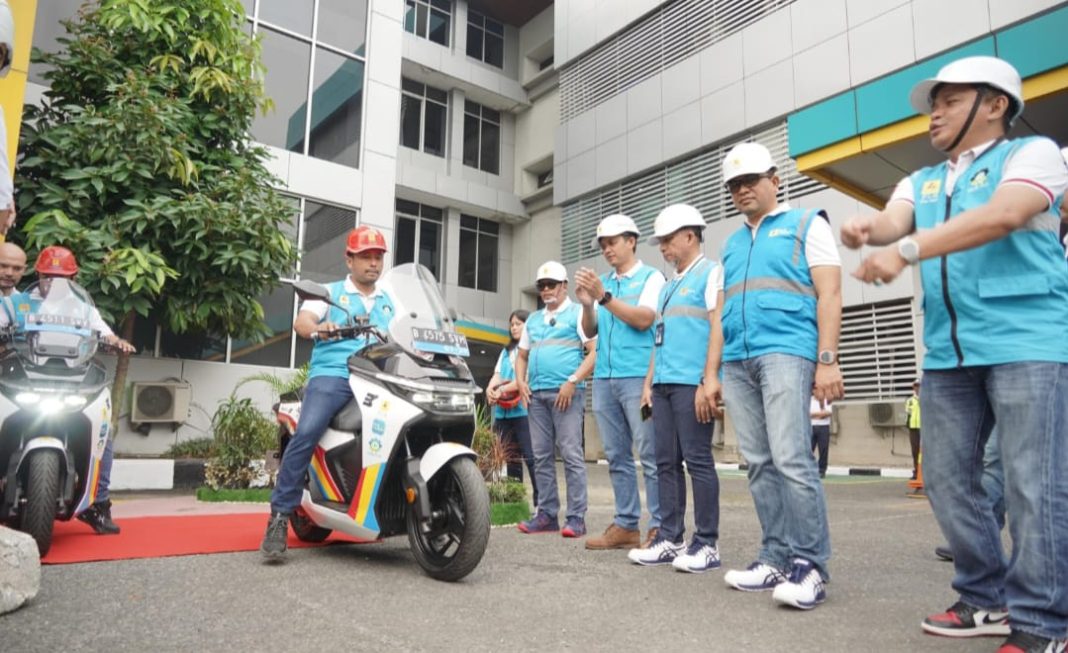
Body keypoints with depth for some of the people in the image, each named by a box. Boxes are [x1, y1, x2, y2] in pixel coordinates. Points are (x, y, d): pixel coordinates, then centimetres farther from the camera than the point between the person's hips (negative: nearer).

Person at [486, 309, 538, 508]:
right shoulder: (506, 351, 22)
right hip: (503, 411, 7)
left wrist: (502, 390, -16)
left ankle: (541, 501, -6)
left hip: (524, 409, -7)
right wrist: (490, 388, -8)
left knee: (531, 457, -9)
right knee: (510, 457, 11)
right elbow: (497, 374, 14)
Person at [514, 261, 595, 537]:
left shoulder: (578, 313, 4)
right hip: (536, 394, 6)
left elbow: (595, 352, -6)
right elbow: (522, 356, 27)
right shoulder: (533, 320, 22)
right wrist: (521, 381, 9)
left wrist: (572, 382, -15)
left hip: (565, 393, -6)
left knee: (571, 455, -8)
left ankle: (576, 517, -4)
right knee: (541, 457, 6)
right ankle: (547, 514, 13)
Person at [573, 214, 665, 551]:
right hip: (604, 378, 6)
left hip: (638, 376, -6)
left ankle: (660, 528, -1)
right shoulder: (603, 283, 19)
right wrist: (587, 304, -4)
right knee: (617, 457, 7)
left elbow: (644, 320, -11)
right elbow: (590, 331, 15)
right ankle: (626, 525, 13)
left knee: (650, 455, -5)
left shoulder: (651, 277, 3)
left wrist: (604, 297, -17)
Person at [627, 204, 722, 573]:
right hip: (663, 385, 8)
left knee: (697, 461, -5)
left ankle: (706, 543, 2)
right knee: (666, 463, 7)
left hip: (691, 384, -8)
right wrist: (648, 383, 18)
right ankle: (670, 540, 13)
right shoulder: (667, 286, 24)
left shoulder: (710, 274, -1)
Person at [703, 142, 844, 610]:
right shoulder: (731, 246, 24)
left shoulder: (806, 224, 10)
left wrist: (827, 360, -11)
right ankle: (777, 558, 12)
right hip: (737, 363, 6)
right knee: (760, 465, 5)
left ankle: (810, 565, -4)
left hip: (786, 352, -6)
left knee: (791, 459, -14)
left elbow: (829, 295, -1)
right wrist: (711, 372, 14)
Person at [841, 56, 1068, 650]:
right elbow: (892, 221, -2)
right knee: (949, 480, 8)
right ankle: (989, 598, 23)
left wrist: (906, 251, -30)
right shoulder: (920, 183, 19)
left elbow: (1001, 217, -19)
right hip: (948, 353, 6)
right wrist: (868, 229, -26)